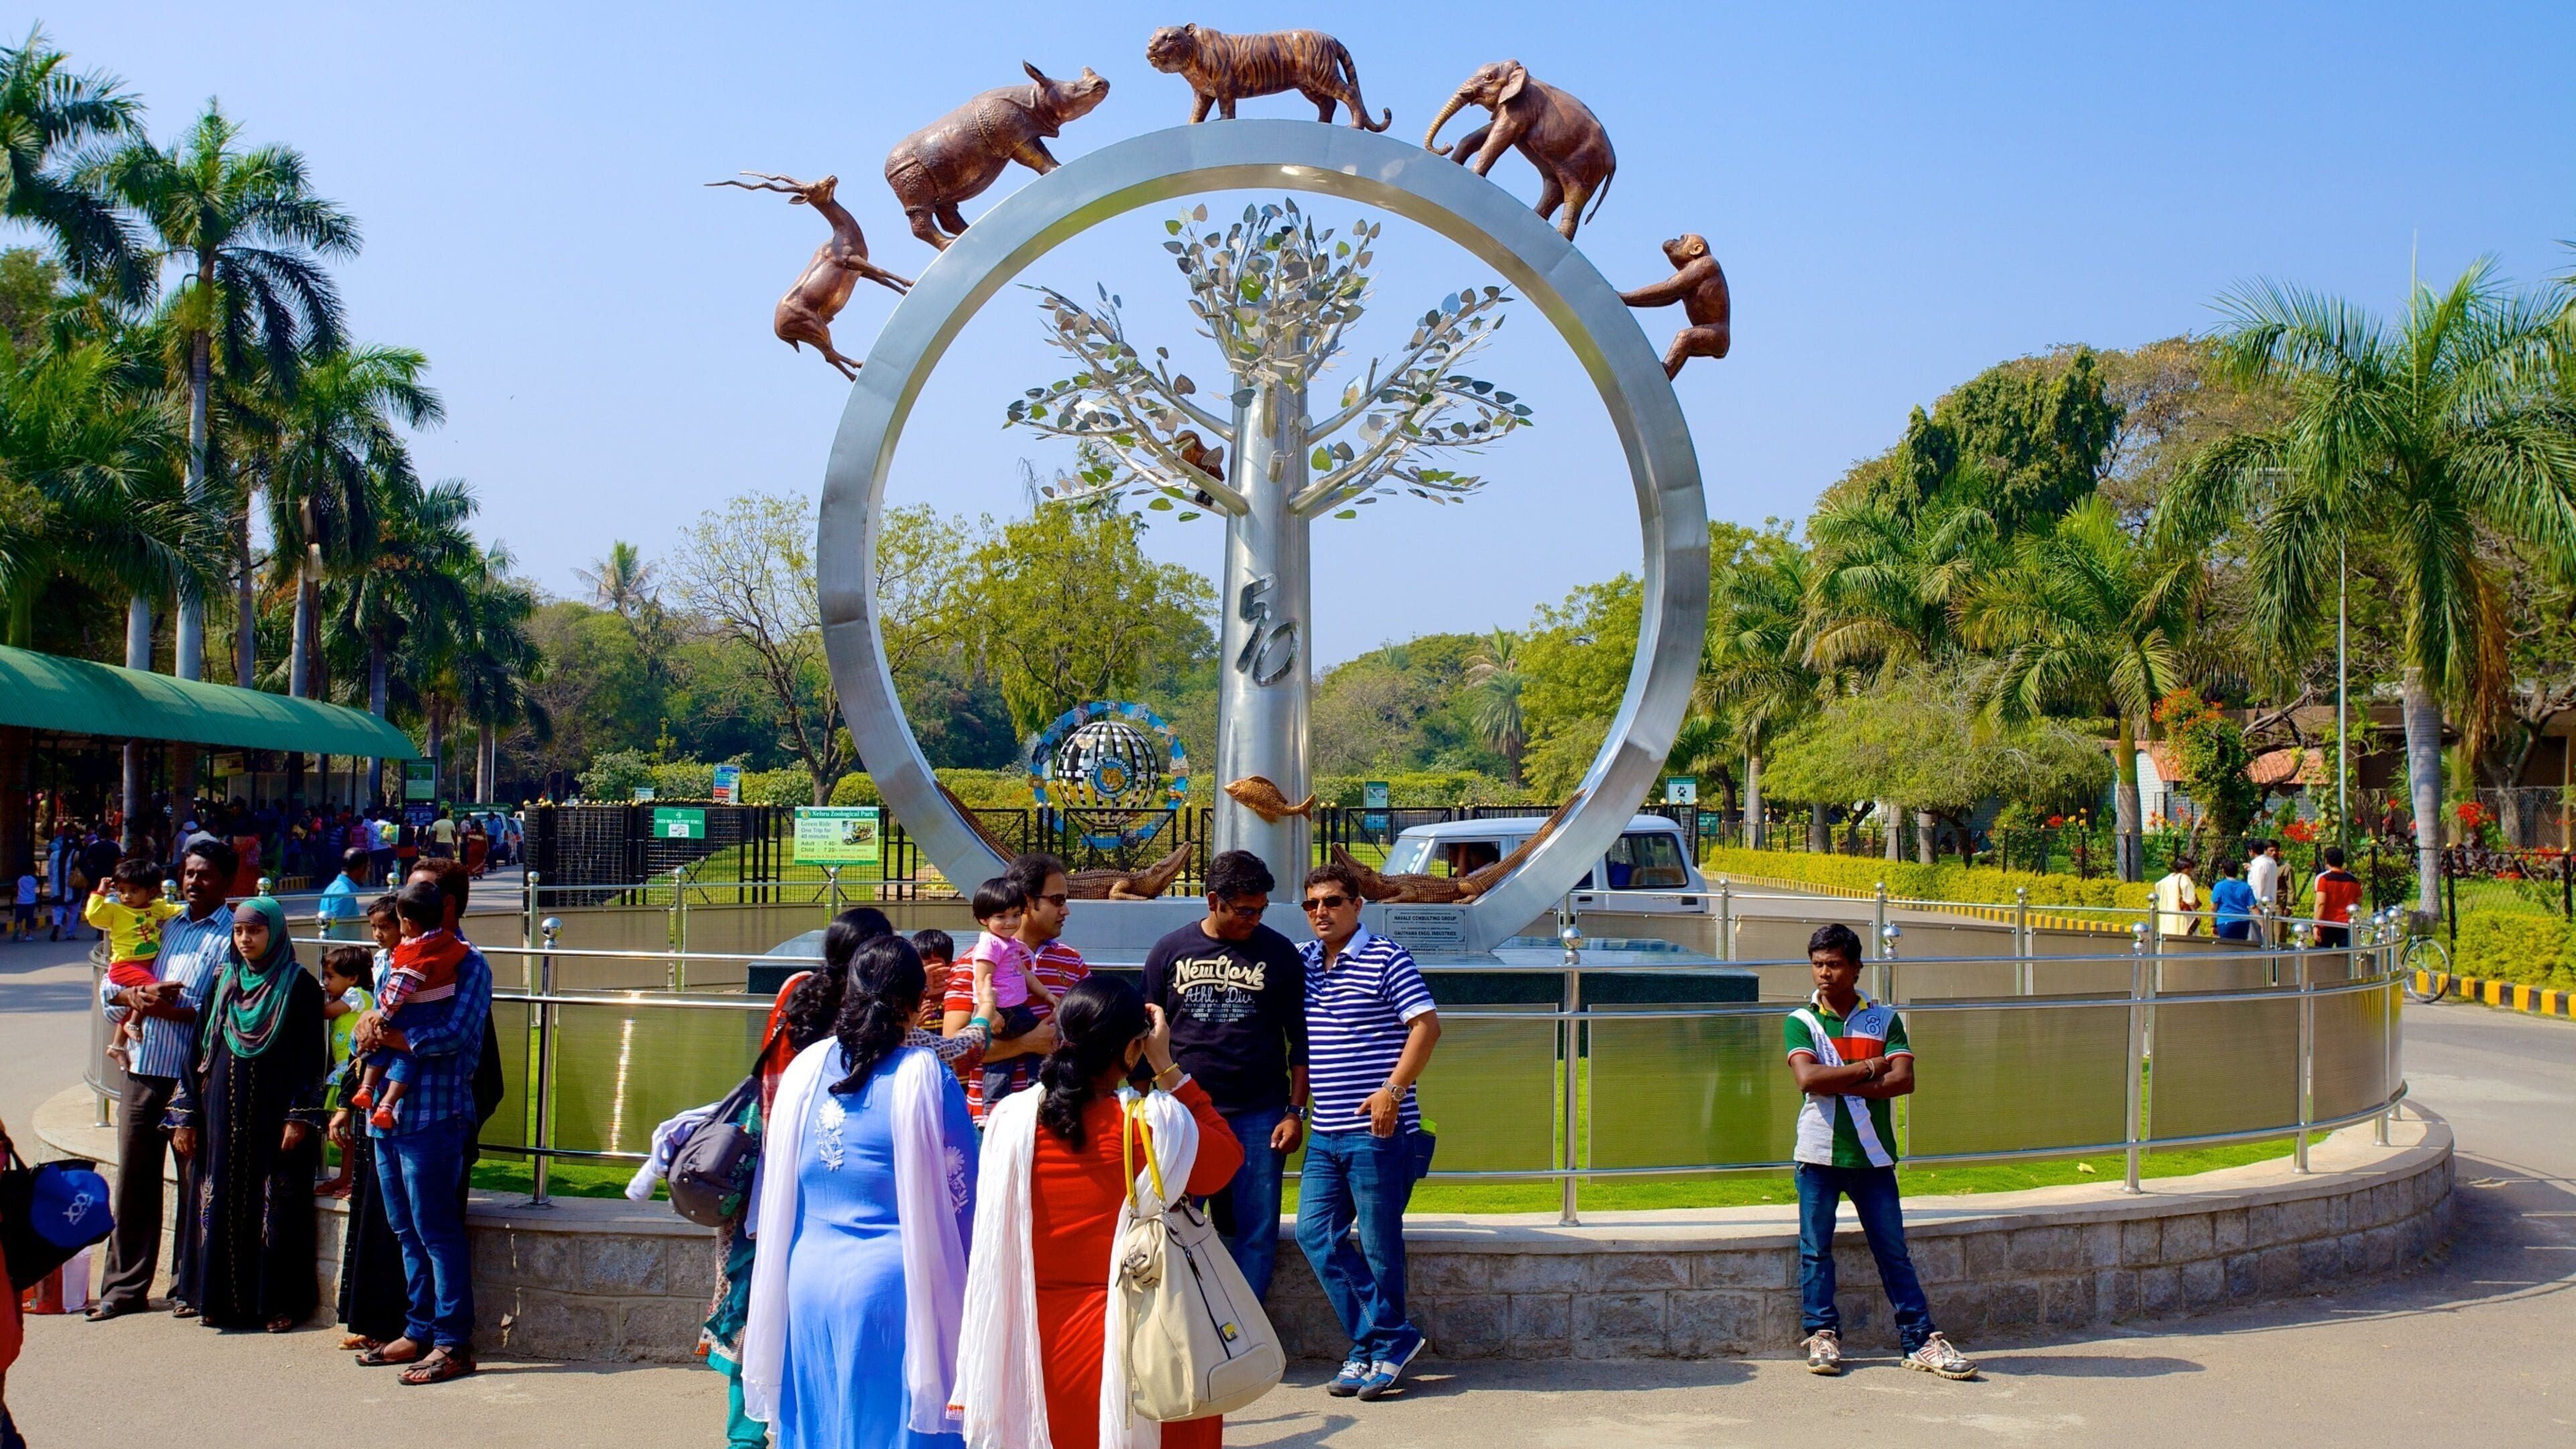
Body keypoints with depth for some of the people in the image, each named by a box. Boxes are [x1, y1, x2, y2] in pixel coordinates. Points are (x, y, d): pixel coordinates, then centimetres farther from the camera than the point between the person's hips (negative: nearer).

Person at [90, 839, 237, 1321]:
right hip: (142, 1069, 6)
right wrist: (137, 996, -6)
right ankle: (125, 1286, 21)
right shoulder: (162, 926, 15)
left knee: (195, 1182, 2)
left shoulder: (231, 936, -4)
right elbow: (109, 987, 15)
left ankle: (189, 1288, 12)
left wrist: (175, 1010, -21)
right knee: (133, 1177, 11)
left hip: (194, 1076, -6)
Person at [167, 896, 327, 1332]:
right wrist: (186, 1115, 8)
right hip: (225, 1112, 5)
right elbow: (200, 1050, 12)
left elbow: (311, 1058, -6)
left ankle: (278, 1302, 4)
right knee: (223, 1205, 4)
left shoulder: (299, 985, -3)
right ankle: (225, 1300, 13)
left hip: (275, 1112, -4)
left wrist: (300, 1116, -13)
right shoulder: (223, 983, 11)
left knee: (277, 1208, -2)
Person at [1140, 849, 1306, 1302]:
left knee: (1256, 1233, 2)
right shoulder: (1169, 952, 4)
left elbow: (1299, 1040, 6)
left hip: (1259, 1116, 0)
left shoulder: (1280, 954, 3)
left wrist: (1296, 1111, 0)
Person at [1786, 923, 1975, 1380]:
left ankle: (1921, 1341, 10)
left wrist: (1837, 1083, -15)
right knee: (1815, 1249, 4)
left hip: (1873, 1153, 1)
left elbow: (1903, 1079, -10)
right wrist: (1869, 1069, -10)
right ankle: (1823, 1336, 15)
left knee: (1894, 1251, 4)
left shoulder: (1884, 1019, 4)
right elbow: (1808, 1077, -16)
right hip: (1819, 1153, 0)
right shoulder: (1800, 1022, 1)